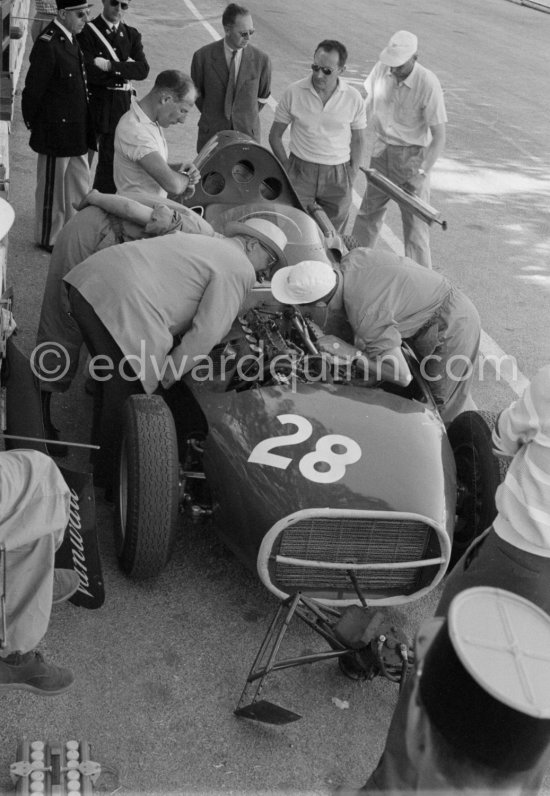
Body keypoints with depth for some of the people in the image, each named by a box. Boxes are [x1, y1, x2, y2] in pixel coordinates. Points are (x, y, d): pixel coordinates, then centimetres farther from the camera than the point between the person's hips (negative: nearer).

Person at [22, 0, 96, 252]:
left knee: (80, 182, 17)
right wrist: (32, 123, -8)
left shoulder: (71, 39, 8)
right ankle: (48, 238, 21)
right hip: (56, 130, -9)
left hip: (76, 129, 9)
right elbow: (33, 89, -17)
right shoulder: (47, 44, -20)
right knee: (52, 185, 6)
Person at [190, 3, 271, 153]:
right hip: (211, 135, 0)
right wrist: (211, 116, 12)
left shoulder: (261, 59, -6)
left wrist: (247, 119, 10)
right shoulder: (202, 56, -7)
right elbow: (197, 93, 9)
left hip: (247, 134, 0)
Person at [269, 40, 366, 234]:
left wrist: (351, 178, 3)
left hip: (337, 176, 1)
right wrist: (288, 169, -1)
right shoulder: (293, 92, -6)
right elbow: (275, 136, 3)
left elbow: (358, 140, 8)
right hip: (300, 173, -1)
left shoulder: (354, 98, -4)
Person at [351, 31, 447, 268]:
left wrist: (422, 173, -28)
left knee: (415, 221, -2)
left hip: (412, 155, -5)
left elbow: (439, 136, -21)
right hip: (382, 149, 5)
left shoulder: (428, 84, -23)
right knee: (369, 211, 19)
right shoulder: (381, 69, -8)